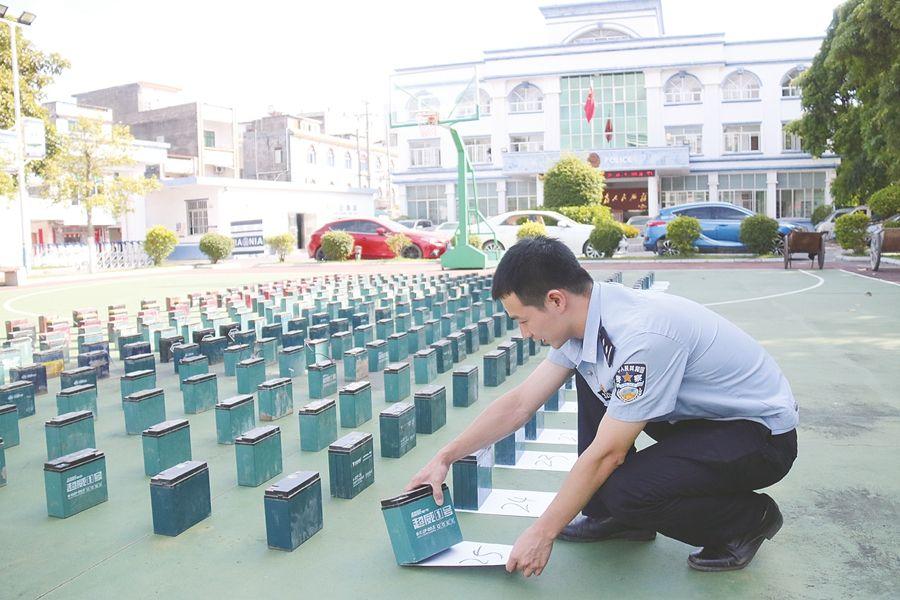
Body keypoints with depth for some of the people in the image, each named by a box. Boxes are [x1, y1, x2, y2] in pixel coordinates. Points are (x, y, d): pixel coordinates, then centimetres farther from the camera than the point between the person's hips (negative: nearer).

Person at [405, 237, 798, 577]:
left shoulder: (641, 336, -32)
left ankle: (749, 519, 1)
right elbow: (519, 402, 1)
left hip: (762, 434, -8)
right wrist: (446, 457, 1)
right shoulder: (583, 317, -6)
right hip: (698, 412, 8)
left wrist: (542, 533, -15)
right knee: (590, 376, 4)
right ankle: (613, 515, 10)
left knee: (626, 490, -28)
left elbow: (606, 453, -25)